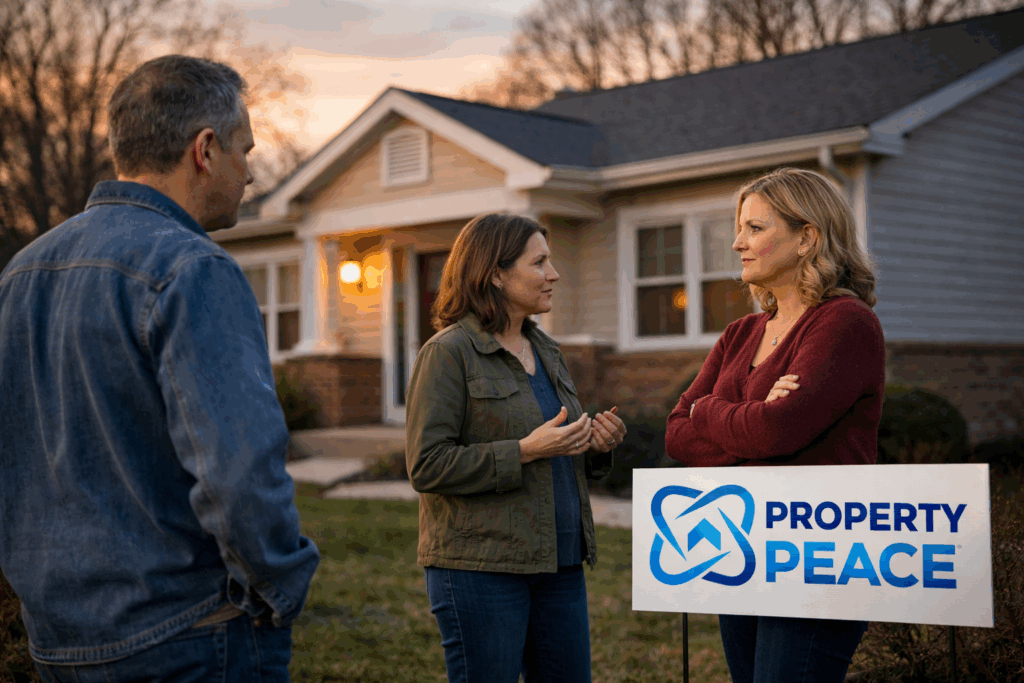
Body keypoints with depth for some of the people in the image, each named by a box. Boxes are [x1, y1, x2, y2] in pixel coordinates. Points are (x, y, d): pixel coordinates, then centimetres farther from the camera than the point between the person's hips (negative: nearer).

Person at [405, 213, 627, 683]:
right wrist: (524, 451, -21)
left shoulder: (546, 352, 16)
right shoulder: (448, 353, -8)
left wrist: (597, 446, 3)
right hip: (479, 568, -7)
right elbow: (427, 467, -15)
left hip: (559, 564, 8)